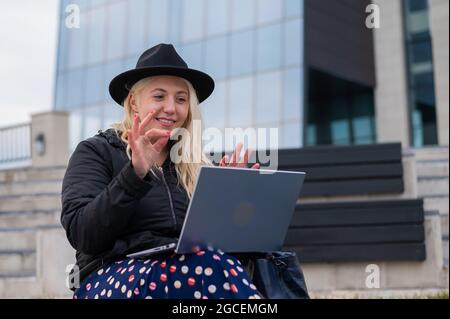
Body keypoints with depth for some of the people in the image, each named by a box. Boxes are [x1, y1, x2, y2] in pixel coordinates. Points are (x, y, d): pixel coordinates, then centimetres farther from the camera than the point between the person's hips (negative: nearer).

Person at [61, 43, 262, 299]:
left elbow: (211, 237, 15)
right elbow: (82, 236, -9)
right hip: (109, 281, -4)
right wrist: (135, 174, -18)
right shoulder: (96, 152, 7)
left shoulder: (196, 166, 19)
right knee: (210, 266, -35)